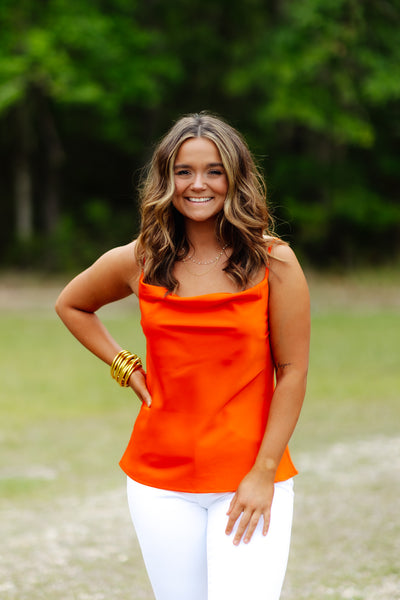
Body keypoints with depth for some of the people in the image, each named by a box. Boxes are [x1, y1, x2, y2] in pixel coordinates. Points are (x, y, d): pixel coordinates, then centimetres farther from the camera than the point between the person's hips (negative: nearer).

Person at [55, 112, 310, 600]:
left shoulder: (273, 263, -4)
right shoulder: (138, 263, 3)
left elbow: (292, 372, -4)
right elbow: (71, 305, 22)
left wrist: (264, 474, -9)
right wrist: (124, 367, 8)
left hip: (250, 481, -2)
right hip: (161, 480, 3)